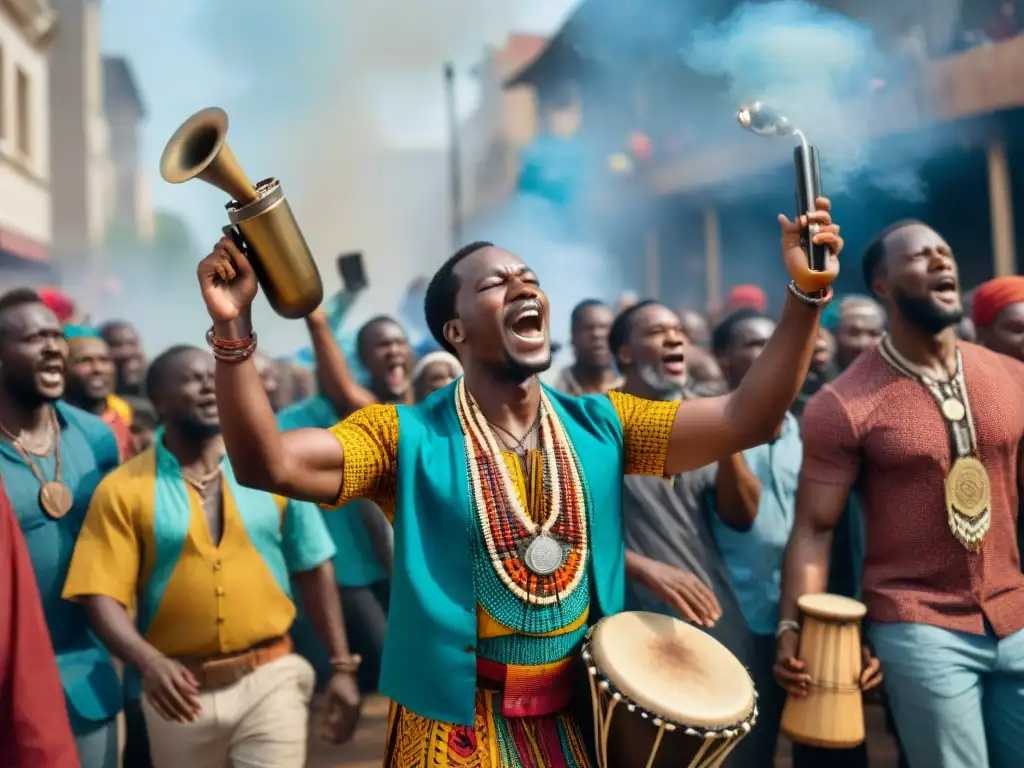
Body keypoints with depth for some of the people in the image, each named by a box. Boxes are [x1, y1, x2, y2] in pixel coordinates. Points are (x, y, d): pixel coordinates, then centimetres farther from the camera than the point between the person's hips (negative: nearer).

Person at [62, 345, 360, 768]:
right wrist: (149, 662, -25)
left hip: (270, 678, 0)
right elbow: (103, 595, -8)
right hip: (181, 689, 0)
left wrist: (342, 666, 3)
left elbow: (314, 570, 4)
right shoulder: (124, 488, -4)